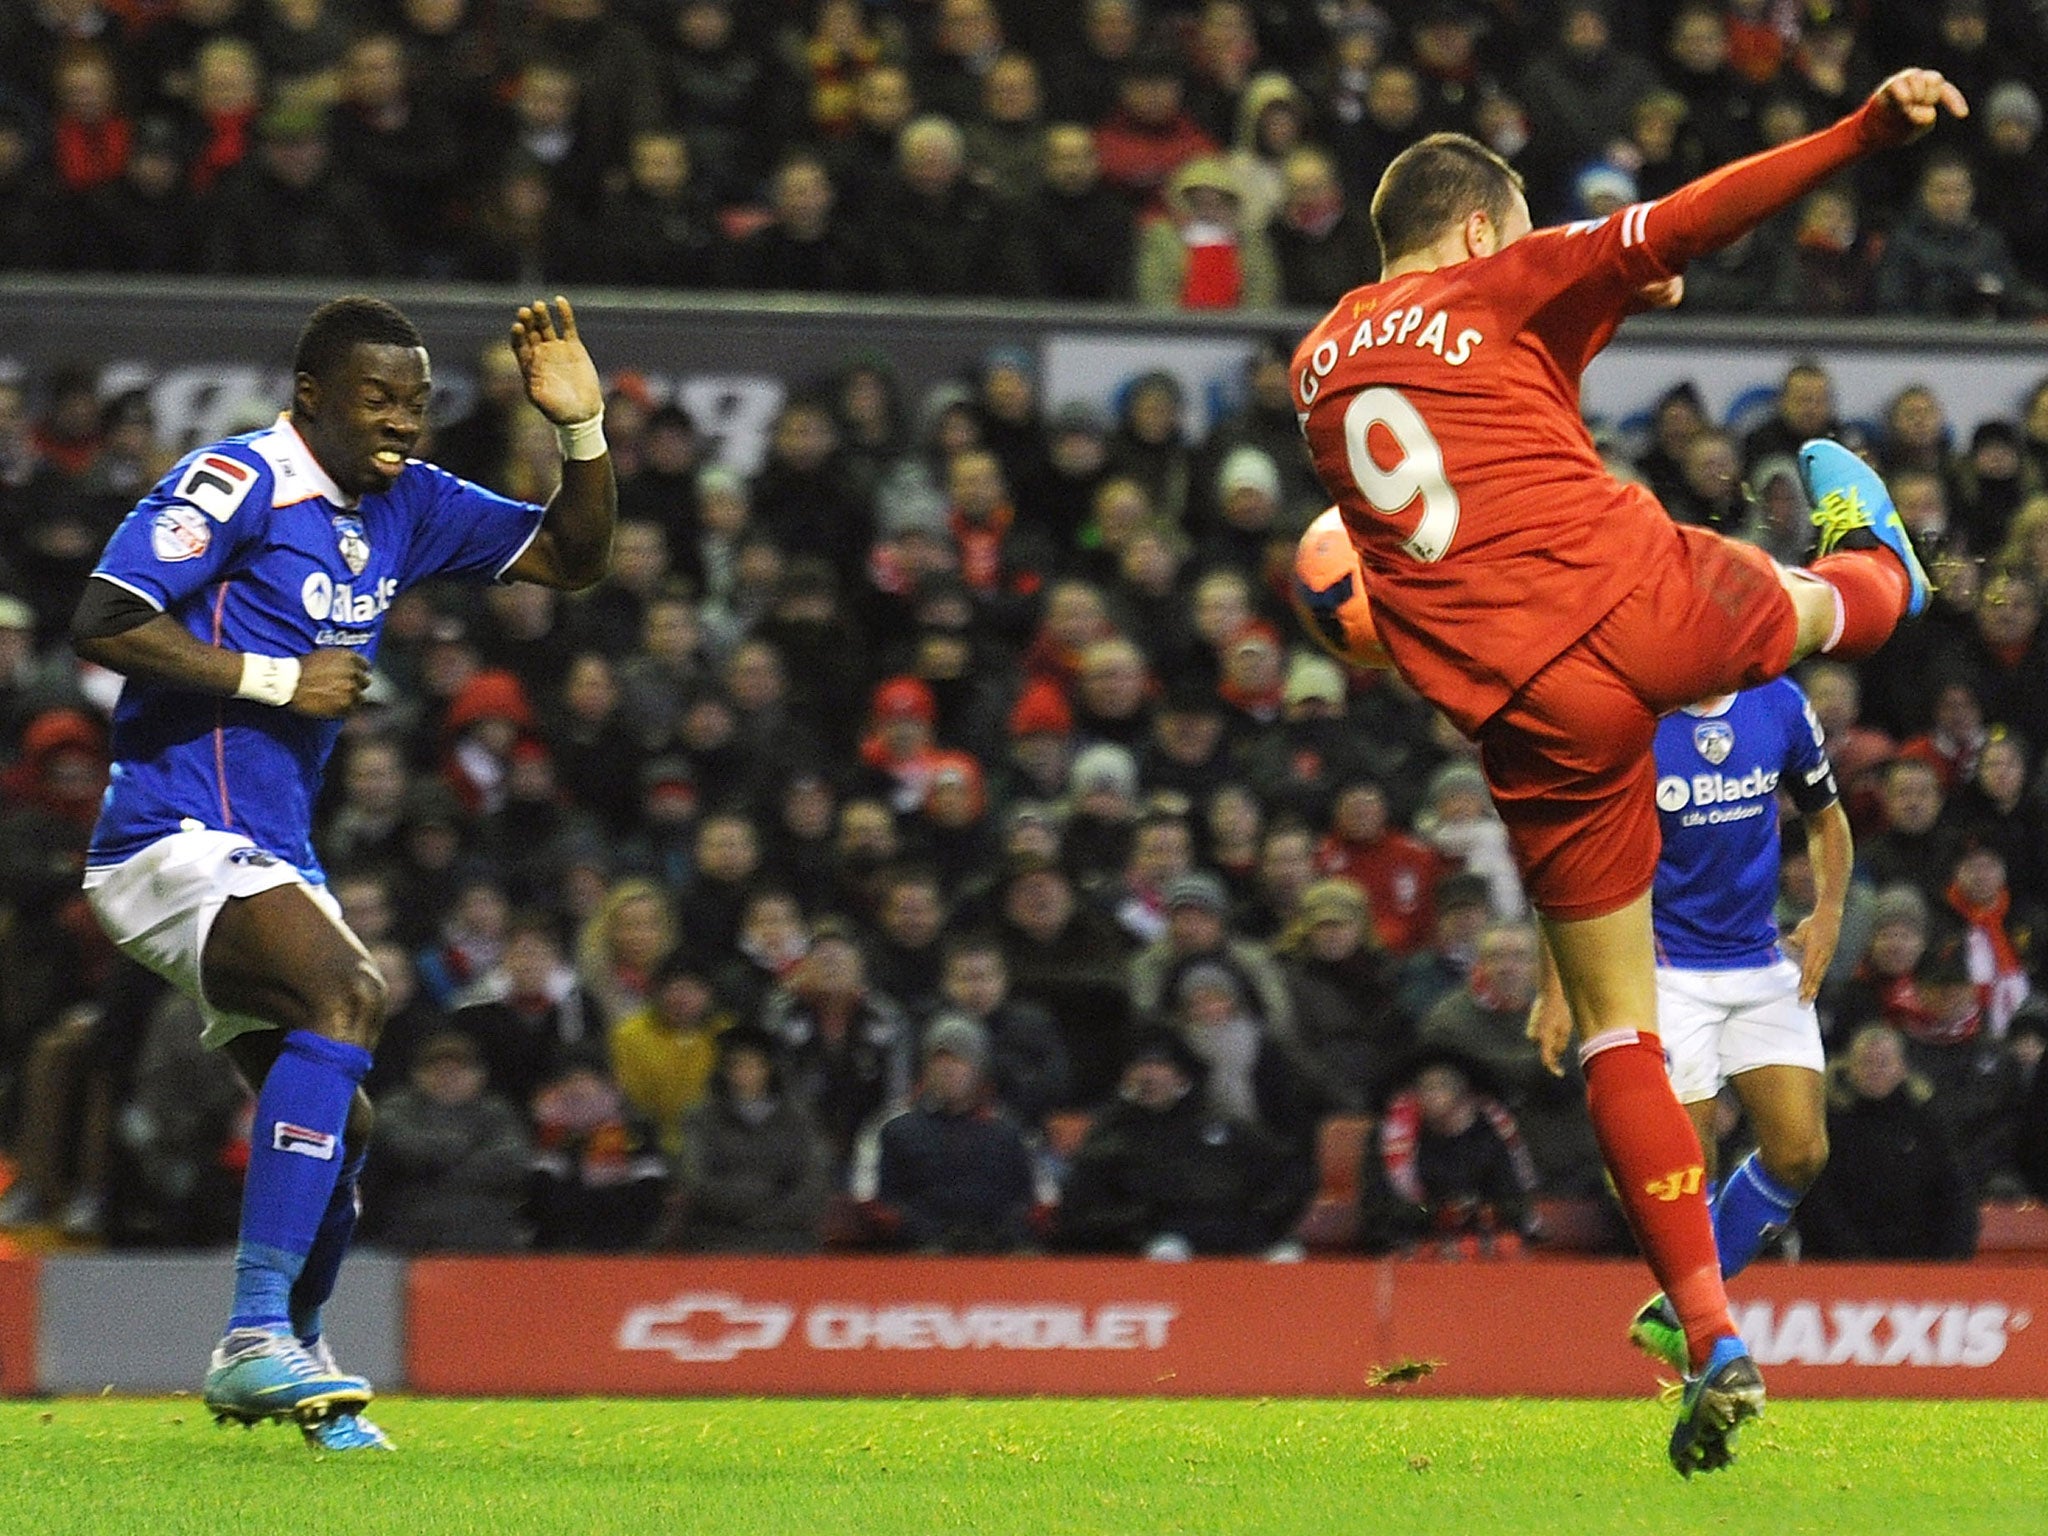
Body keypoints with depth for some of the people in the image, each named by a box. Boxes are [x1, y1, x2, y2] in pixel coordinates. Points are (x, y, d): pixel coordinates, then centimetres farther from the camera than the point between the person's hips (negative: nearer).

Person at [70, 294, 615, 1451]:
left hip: (272, 855, 9)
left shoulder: (405, 505, 12)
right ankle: (257, 1335, -33)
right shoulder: (239, 483, -12)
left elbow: (573, 560, 17)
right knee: (347, 992, -30)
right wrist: (277, 680, -17)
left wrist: (583, 429, 1)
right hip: (175, 837, -9)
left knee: (337, 1127, 10)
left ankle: (283, 1365, 31)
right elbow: (104, 624, -18)